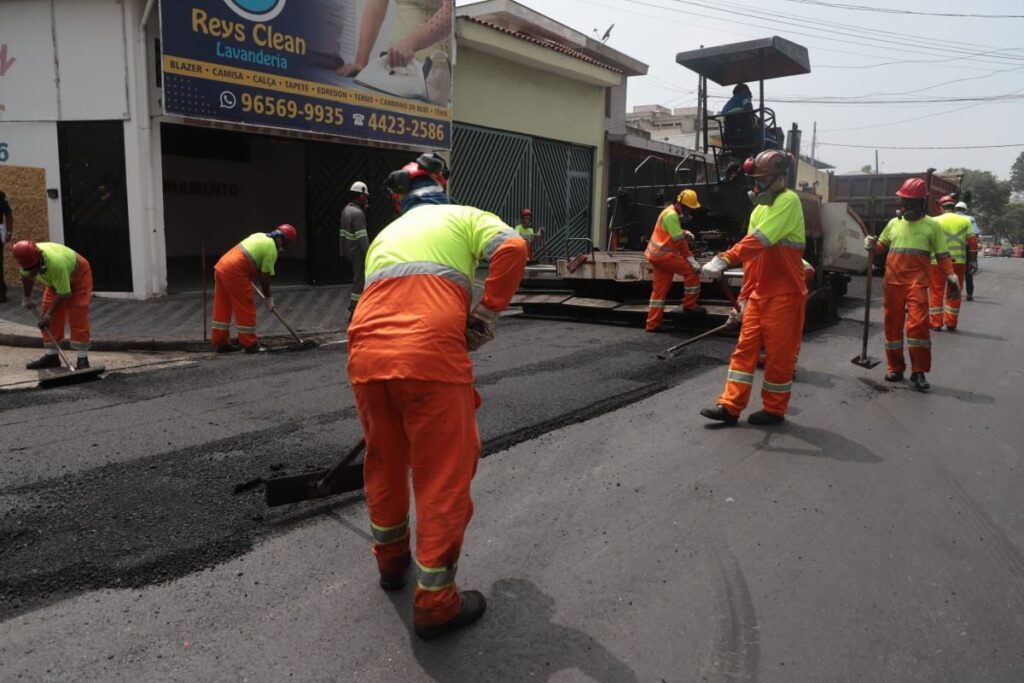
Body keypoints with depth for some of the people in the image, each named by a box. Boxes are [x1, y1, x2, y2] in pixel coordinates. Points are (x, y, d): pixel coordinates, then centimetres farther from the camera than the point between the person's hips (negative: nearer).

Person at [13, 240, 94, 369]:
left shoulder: (56, 263, -43)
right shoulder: (28, 257, -23)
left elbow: (63, 294, -31)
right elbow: (27, 276, 3)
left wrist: (49, 314, -23)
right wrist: (26, 297, 10)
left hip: (78, 276, -7)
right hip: (55, 280, 7)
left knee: (78, 317, -15)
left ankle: (82, 359, -14)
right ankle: (51, 356, 11)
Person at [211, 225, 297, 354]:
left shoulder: (260, 236, 19)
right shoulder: (272, 249, -7)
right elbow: (265, 276, -5)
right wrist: (268, 297, 7)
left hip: (221, 266, 9)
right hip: (234, 272, -9)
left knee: (222, 308, 14)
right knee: (245, 310, 0)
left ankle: (221, 343, 21)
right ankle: (250, 344, 6)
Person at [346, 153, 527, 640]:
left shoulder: (385, 234, 32)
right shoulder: (466, 216, 18)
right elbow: (512, 248, -2)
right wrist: (484, 319, 3)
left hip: (366, 354, 6)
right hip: (432, 353, -5)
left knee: (384, 461, 23)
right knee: (444, 473, 5)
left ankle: (391, 559, 43)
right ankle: (435, 600, 14)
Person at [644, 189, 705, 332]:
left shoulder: (672, 212, 15)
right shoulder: (671, 215, -17)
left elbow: (675, 232, 27)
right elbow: (679, 241, -20)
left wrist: (685, 233, 6)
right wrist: (690, 258, -19)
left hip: (656, 255, 10)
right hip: (663, 254, -10)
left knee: (660, 289, 10)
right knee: (692, 270, -10)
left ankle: (652, 324, 11)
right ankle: (690, 304, -2)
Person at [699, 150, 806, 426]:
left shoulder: (788, 201, -13)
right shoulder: (759, 209, 15)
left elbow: (757, 241, -28)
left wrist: (723, 260, -38)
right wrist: (745, 297, 14)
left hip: (784, 294, -8)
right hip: (759, 293, 8)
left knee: (779, 353, 2)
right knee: (745, 348, 4)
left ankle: (774, 409, 16)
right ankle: (730, 406, 7)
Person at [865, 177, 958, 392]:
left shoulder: (932, 225, 5)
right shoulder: (894, 223, 14)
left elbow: (942, 255, 6)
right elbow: (881, 246, 22)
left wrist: (950, 275, -9)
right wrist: (872, 245, -1)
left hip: (917, 282, -4)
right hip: (892, 281, 4)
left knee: (918, 323, -14)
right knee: (893, 325, 6)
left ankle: (919, 371, -4)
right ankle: (895, 368, 18)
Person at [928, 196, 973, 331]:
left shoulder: (935, 221, -1)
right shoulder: (965, 220, 6)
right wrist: (973, 260, 8)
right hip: (959, 262, 2)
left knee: (936, 292, 6)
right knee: (954, 293, 12)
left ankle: (936, 323, 5)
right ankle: (951, 323, 16)